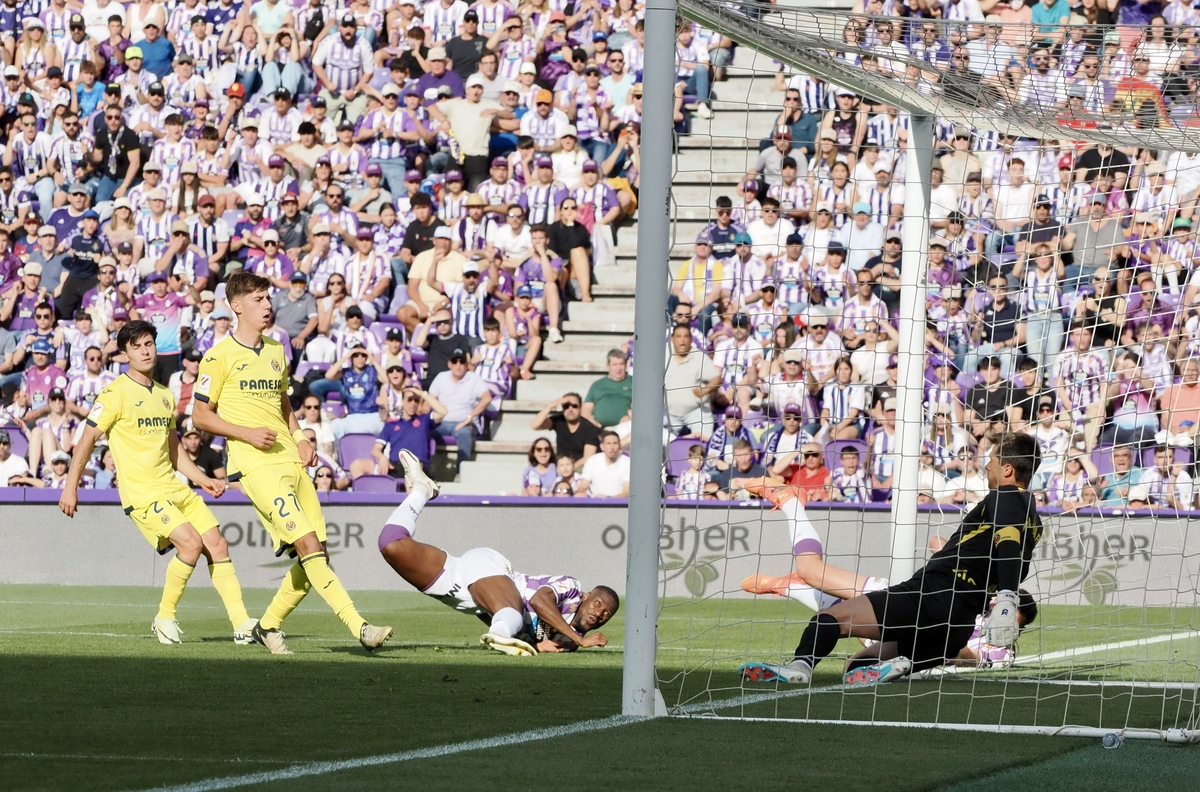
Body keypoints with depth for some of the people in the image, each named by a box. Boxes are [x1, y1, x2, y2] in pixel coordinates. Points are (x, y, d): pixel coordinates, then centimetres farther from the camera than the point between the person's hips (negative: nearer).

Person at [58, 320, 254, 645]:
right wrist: (70, 486, -10)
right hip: (141, 492, -7)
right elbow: (87, 440, -5)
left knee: (217, 545, -3)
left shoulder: (165, 396, 16)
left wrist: (204, 479, 15)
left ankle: (242, 624, -2)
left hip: (174, 487, 7)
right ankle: (165, 618, -7)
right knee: (190, 542, -23)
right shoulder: (117, 393, -6)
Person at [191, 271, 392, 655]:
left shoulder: (276, 351, 17)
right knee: (308, 545, -18)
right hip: (255, 464, -7)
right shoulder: (220, 356, -3)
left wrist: (299, 437, 12)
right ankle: (359, 626, -24)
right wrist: (247, 432, -14)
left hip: (291, 461, 7)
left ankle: (269, 625, 19)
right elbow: (200, 415, -2)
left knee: (316, 554, 1)